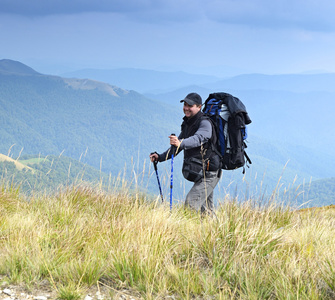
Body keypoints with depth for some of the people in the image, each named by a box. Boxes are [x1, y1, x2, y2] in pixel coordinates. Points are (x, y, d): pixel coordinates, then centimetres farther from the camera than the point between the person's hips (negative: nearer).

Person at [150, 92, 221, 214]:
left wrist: (181, 143, -54)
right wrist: (160, 157, 7)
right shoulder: (187, 124, 12)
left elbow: (198, 139, -36)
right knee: (205, 210, 15)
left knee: (191, 203, -21)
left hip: (209, 174, -9)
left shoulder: (205, 123, -15)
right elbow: (176, 147, 19)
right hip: (200, 174, 9)